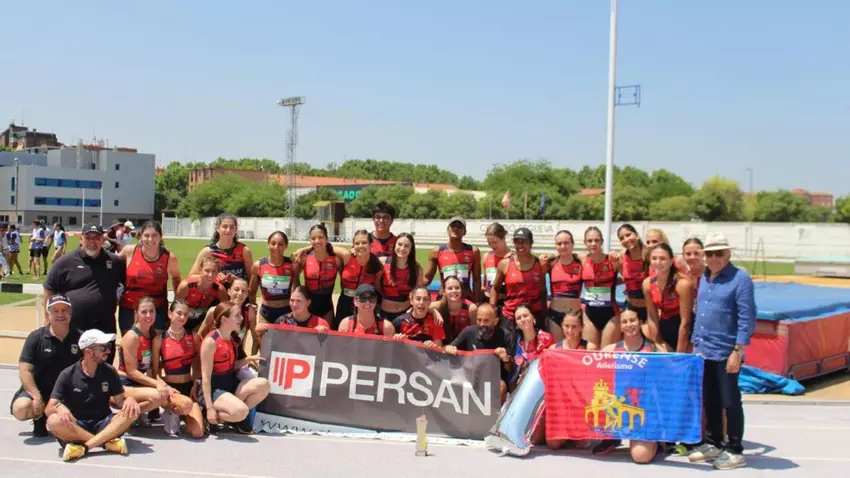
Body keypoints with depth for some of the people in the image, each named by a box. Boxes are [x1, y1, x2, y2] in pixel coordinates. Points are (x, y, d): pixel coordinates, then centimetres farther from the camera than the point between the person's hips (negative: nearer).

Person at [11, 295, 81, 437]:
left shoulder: (79, 338, -3)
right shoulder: (36, 337, -4)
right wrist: (37, 398, -20)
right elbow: (24, 371, -9)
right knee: (21, 408, -31)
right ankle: (39, 418, 9)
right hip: (38, 390, -1)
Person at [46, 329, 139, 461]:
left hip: (103, 424, 2)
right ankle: (108, 442, -33)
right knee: (54, 421, -33)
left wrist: (129, 399, -20)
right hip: (76, 426, -2)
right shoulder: (68, 375, -5)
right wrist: (59, 407, -34)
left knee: (131, 412, -25)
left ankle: (84, 446, -37)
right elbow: (49, 409, -10)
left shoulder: (109, 372, 3)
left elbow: (120, 401, 4)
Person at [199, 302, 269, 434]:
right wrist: (210, 408, -21)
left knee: (263, 385, -14)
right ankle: (213, 417, -3)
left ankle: (237, 419, 3)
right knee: (241, 411, -32)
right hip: (213, 389, -8)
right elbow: (206, 377, -18)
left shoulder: (234, 338, 7)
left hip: (230, 384, 8)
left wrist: (247, 360, -2)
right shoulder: (211, 341, -17)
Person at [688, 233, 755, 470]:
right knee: (709, 401, 14)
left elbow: (747, 318, -13)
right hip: (704, 352, 7)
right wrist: (696, 344, 14)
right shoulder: (705, 278, 13)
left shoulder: (740, 278, -9)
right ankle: (712, 444, 26)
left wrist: (738, 351, -17)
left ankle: (734, 451, 12)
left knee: (730, 402, 2)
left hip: (726, 353, -7)